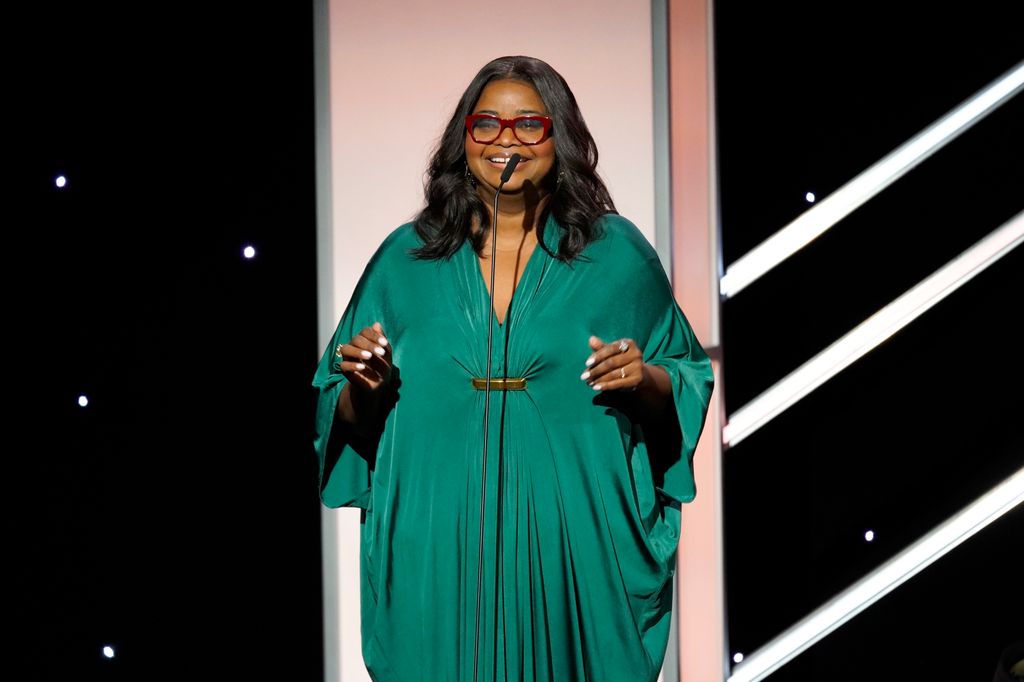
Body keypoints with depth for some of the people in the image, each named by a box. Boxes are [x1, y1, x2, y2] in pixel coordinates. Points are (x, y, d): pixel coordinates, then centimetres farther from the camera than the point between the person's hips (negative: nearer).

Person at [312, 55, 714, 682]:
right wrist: (366, 387, -10)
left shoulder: (617, 253, 4)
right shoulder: (406, 258, 7)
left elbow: (687, 381, 8)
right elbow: (351, 416, 12)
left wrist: (645, 381, -13)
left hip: (575, 546, -1)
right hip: (438, 548, 1)